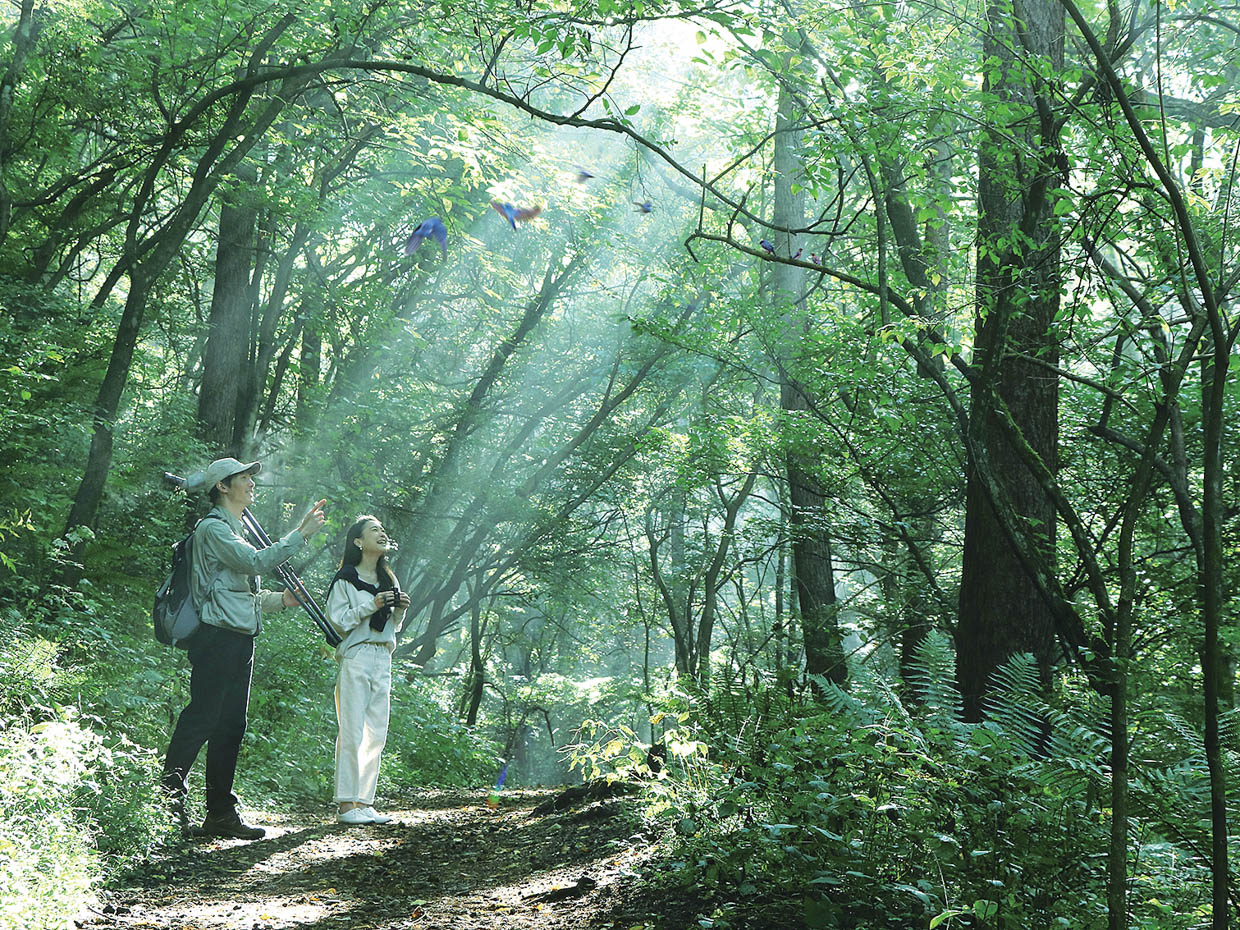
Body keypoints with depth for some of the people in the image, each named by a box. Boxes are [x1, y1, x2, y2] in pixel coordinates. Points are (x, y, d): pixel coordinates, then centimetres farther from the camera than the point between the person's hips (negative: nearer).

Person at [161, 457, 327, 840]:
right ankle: (168, 798, -7)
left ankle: (221, 812, 10)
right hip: (217, 638, -10)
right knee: (200, 720, -11)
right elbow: (255, 561, -19)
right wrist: (300, 535, -16)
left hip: (240, 641, 10)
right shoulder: (212, 528, -6)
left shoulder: (236, 531, 25)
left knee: (231, 726, 7)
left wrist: (281, 599, 17)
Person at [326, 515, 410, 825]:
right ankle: (345, 804, -5)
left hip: (382, 660, 6)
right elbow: (336, 621, -8)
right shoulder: (345, 579, -1)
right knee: (352, 733, -8)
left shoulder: (389, 579, 18)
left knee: (377, 734, 3)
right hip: (355, 657, -6)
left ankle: (364, 802, 7)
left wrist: (399, 609, 2)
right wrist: (371, 606, -14)